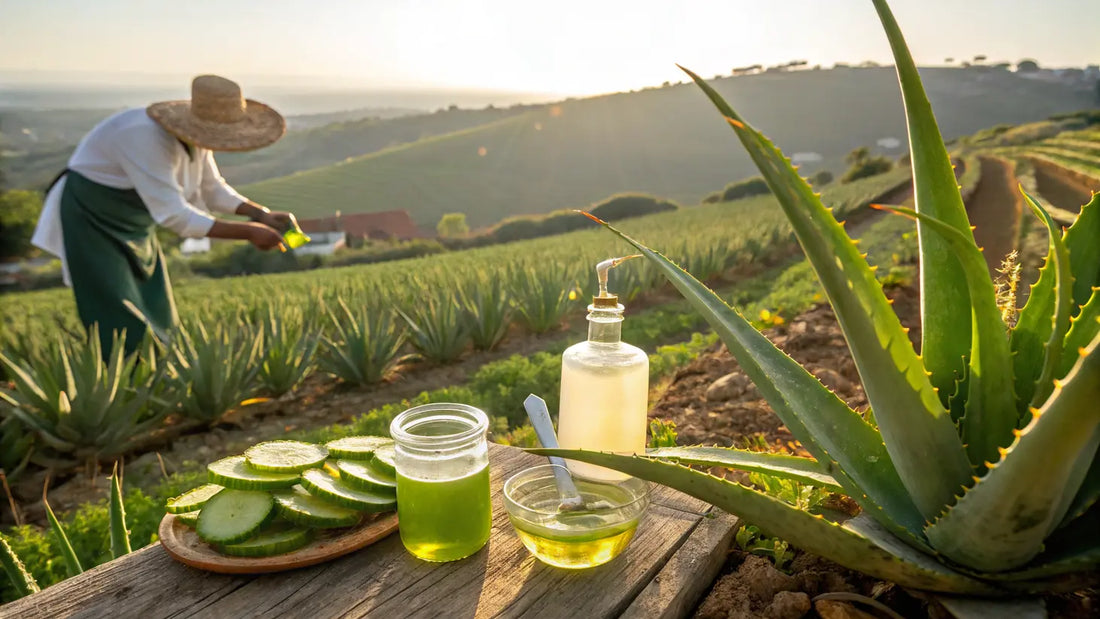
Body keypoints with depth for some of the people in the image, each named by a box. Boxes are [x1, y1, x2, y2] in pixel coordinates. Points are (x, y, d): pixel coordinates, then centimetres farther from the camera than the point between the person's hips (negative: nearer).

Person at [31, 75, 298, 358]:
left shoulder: (194, 135, -9)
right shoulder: (147, 138, -34)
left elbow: (211, 189, 3)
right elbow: (173, 215, -37)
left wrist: (261, 214, -11)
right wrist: (248, 232, -36)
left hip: (132, 225, 8)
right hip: (91, 221, -8)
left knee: (158, 323, 8)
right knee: (123, 330, -9)